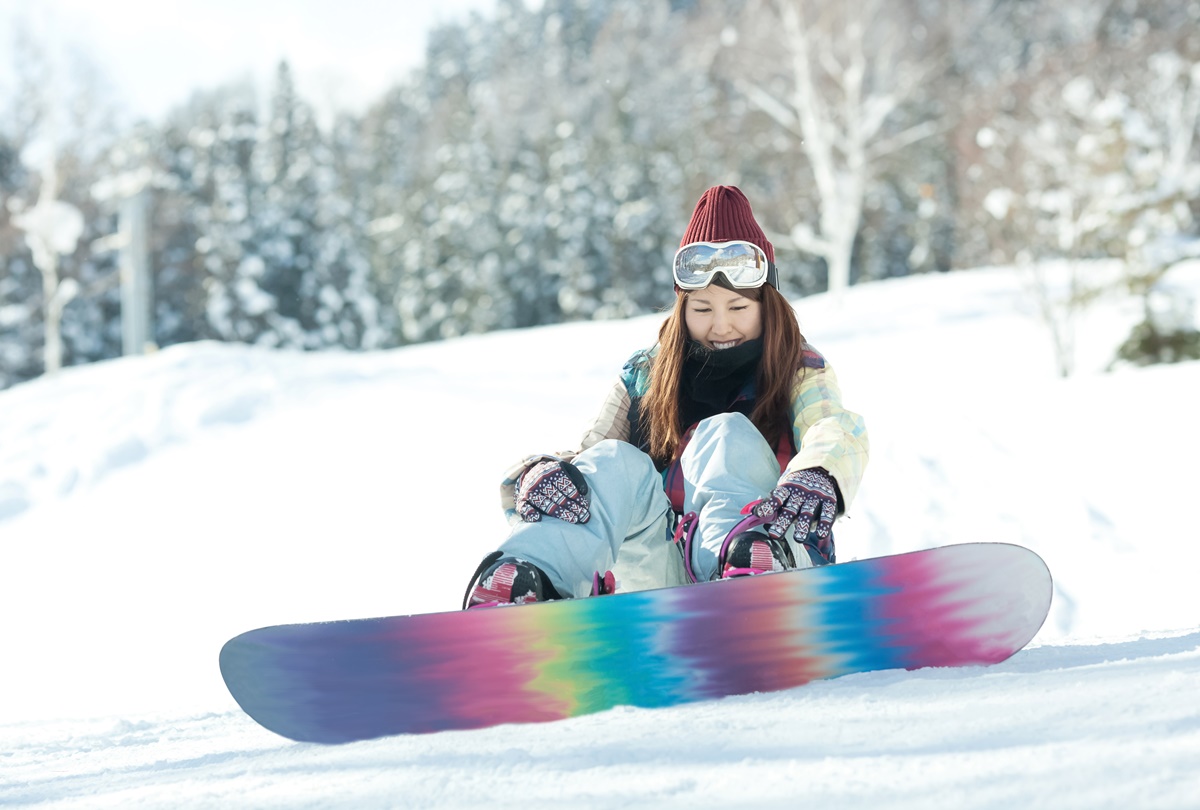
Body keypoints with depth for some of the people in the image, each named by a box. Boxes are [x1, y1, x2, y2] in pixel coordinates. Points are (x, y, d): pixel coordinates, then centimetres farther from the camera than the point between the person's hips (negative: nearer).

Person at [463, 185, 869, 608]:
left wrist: (818, 481, -38)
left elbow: (836, 433, -11)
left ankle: (749, 565, -54)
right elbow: (588, 453, 3)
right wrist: (540, 471, -24)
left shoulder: (802, 374, 12)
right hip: (656, 580, 2)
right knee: (616, 463, -24)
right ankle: (519, 580, -53)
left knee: (728, 435, -22)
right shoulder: (643, 376, 18)